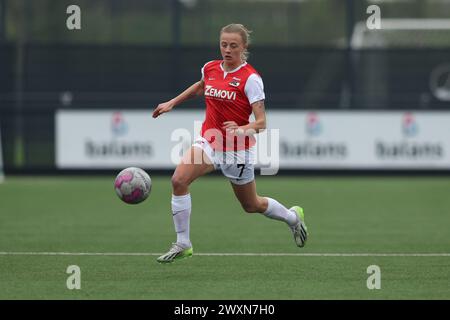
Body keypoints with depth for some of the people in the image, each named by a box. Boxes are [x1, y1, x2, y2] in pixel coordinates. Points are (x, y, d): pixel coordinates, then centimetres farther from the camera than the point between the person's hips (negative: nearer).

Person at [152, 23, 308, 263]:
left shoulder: (250, 78, -17)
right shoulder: (210, 68, -1)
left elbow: (261, 122, -22)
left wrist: (241, 129, -41)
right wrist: (171, 103, 23)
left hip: (238, 149, -4)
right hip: (209, 141, 4)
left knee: (252, 205, 14)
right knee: (178, 179, -22)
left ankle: (293, 217, 47)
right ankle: (182, 244, -12)